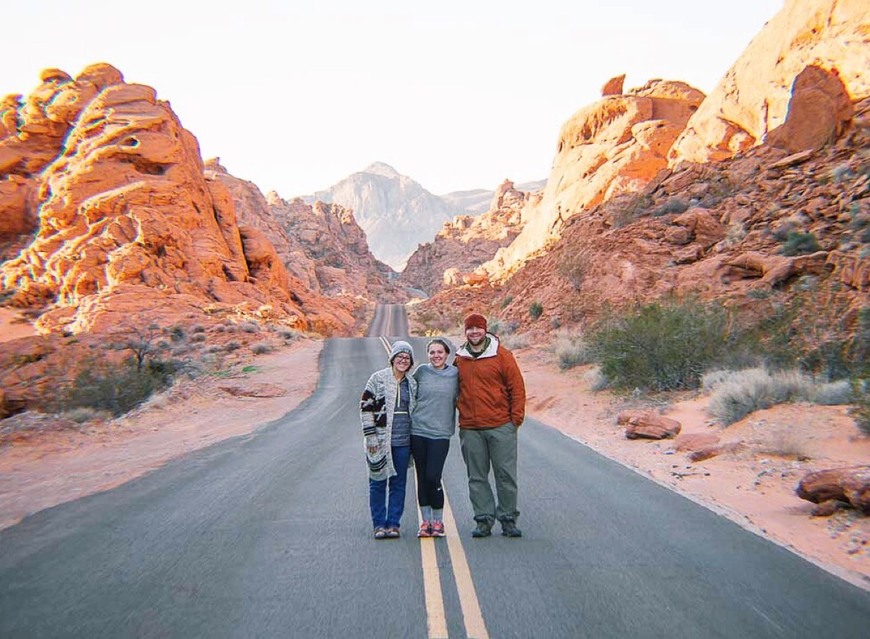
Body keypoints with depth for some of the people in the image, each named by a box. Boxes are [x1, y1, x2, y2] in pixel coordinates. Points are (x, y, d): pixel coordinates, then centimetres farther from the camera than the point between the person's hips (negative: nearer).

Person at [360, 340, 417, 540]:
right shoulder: (378, 378, -3)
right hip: (380, 440, -4)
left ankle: (393, 523, 16)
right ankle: (379, 524, 13)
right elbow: (365, 407, -4)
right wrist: (370, 435, -9)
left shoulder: (412, 383, 11)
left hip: (403, 441, 4)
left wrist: (414, 437, 16)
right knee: (378, 482, 2)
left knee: (398, 483, 7)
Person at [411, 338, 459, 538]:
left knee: (433, 478, -8)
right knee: (422, 478, 7)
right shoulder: (421, 371, 3)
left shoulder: (455, 374, 2)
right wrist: (413, 415, 14)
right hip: (418, 431, 2)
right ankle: (425, 521, 19)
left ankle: (438, 522, 11)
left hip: (440, 433, -2)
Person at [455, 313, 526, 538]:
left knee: (506, 475, 3)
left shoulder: (501, 355, -2)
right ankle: (484, 520, 17)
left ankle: (508, 519, 15)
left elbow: (517, 386, -1)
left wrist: (516, 417, -4)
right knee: (477, 477, 8)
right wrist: (459, 410, 11)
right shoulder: (460, 359, 9)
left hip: (501, 427, -3)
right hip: (470, 429, 3)